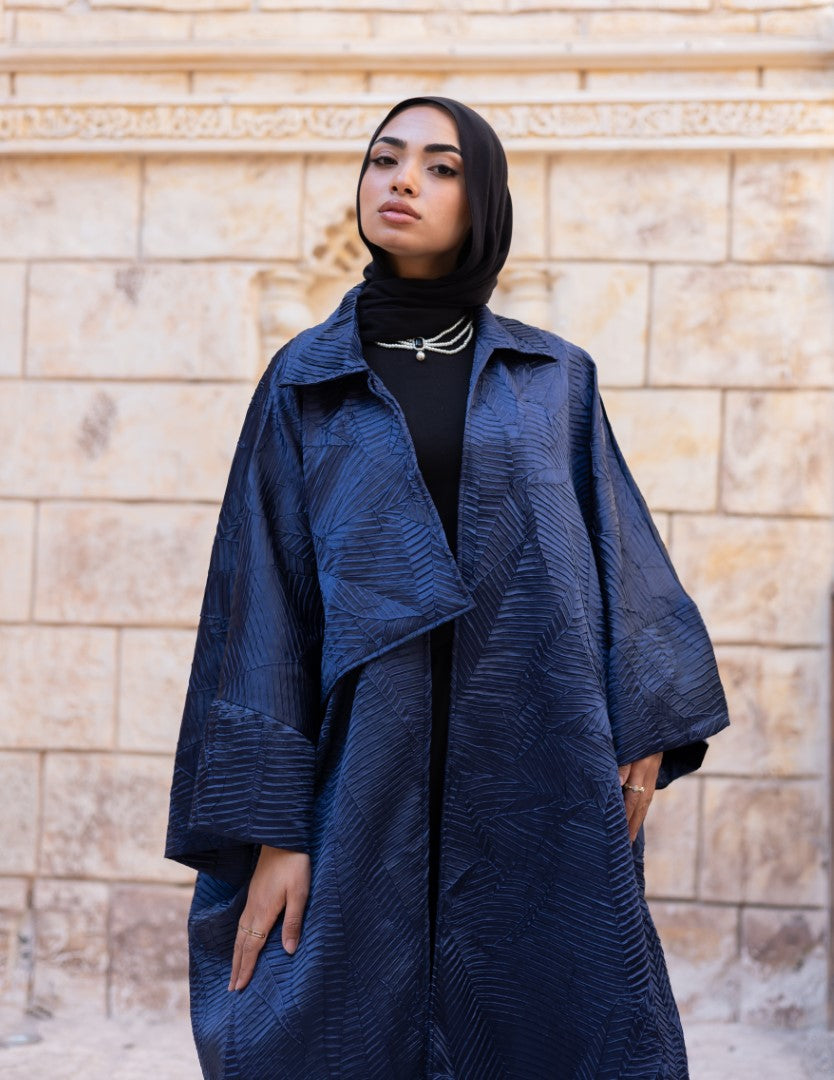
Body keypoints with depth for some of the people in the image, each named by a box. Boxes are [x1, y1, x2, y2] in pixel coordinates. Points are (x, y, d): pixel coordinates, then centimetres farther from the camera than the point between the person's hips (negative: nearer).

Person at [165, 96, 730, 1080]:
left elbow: (619, 549, 10)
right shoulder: (305, 381, 6)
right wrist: (267, 827, -6)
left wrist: (643, 733, -3)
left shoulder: (555, 380, 10)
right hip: (370, 778, -1)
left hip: (539, 780, 1)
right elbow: (262, 597, 1)